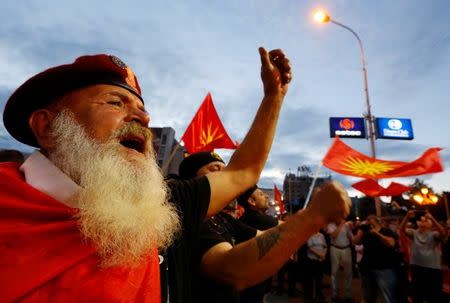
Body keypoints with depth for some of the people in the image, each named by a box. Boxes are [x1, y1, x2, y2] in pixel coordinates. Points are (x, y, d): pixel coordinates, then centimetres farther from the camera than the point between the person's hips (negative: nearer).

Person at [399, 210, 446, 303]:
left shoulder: (434, 234, -2)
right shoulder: (414, 233, 5)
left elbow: (443, 233, -23)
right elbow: (402, 229, -11)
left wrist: (432, 218, -31)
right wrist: (407, 217, -25)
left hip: (433, 269, -2)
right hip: (417, 268, 3)